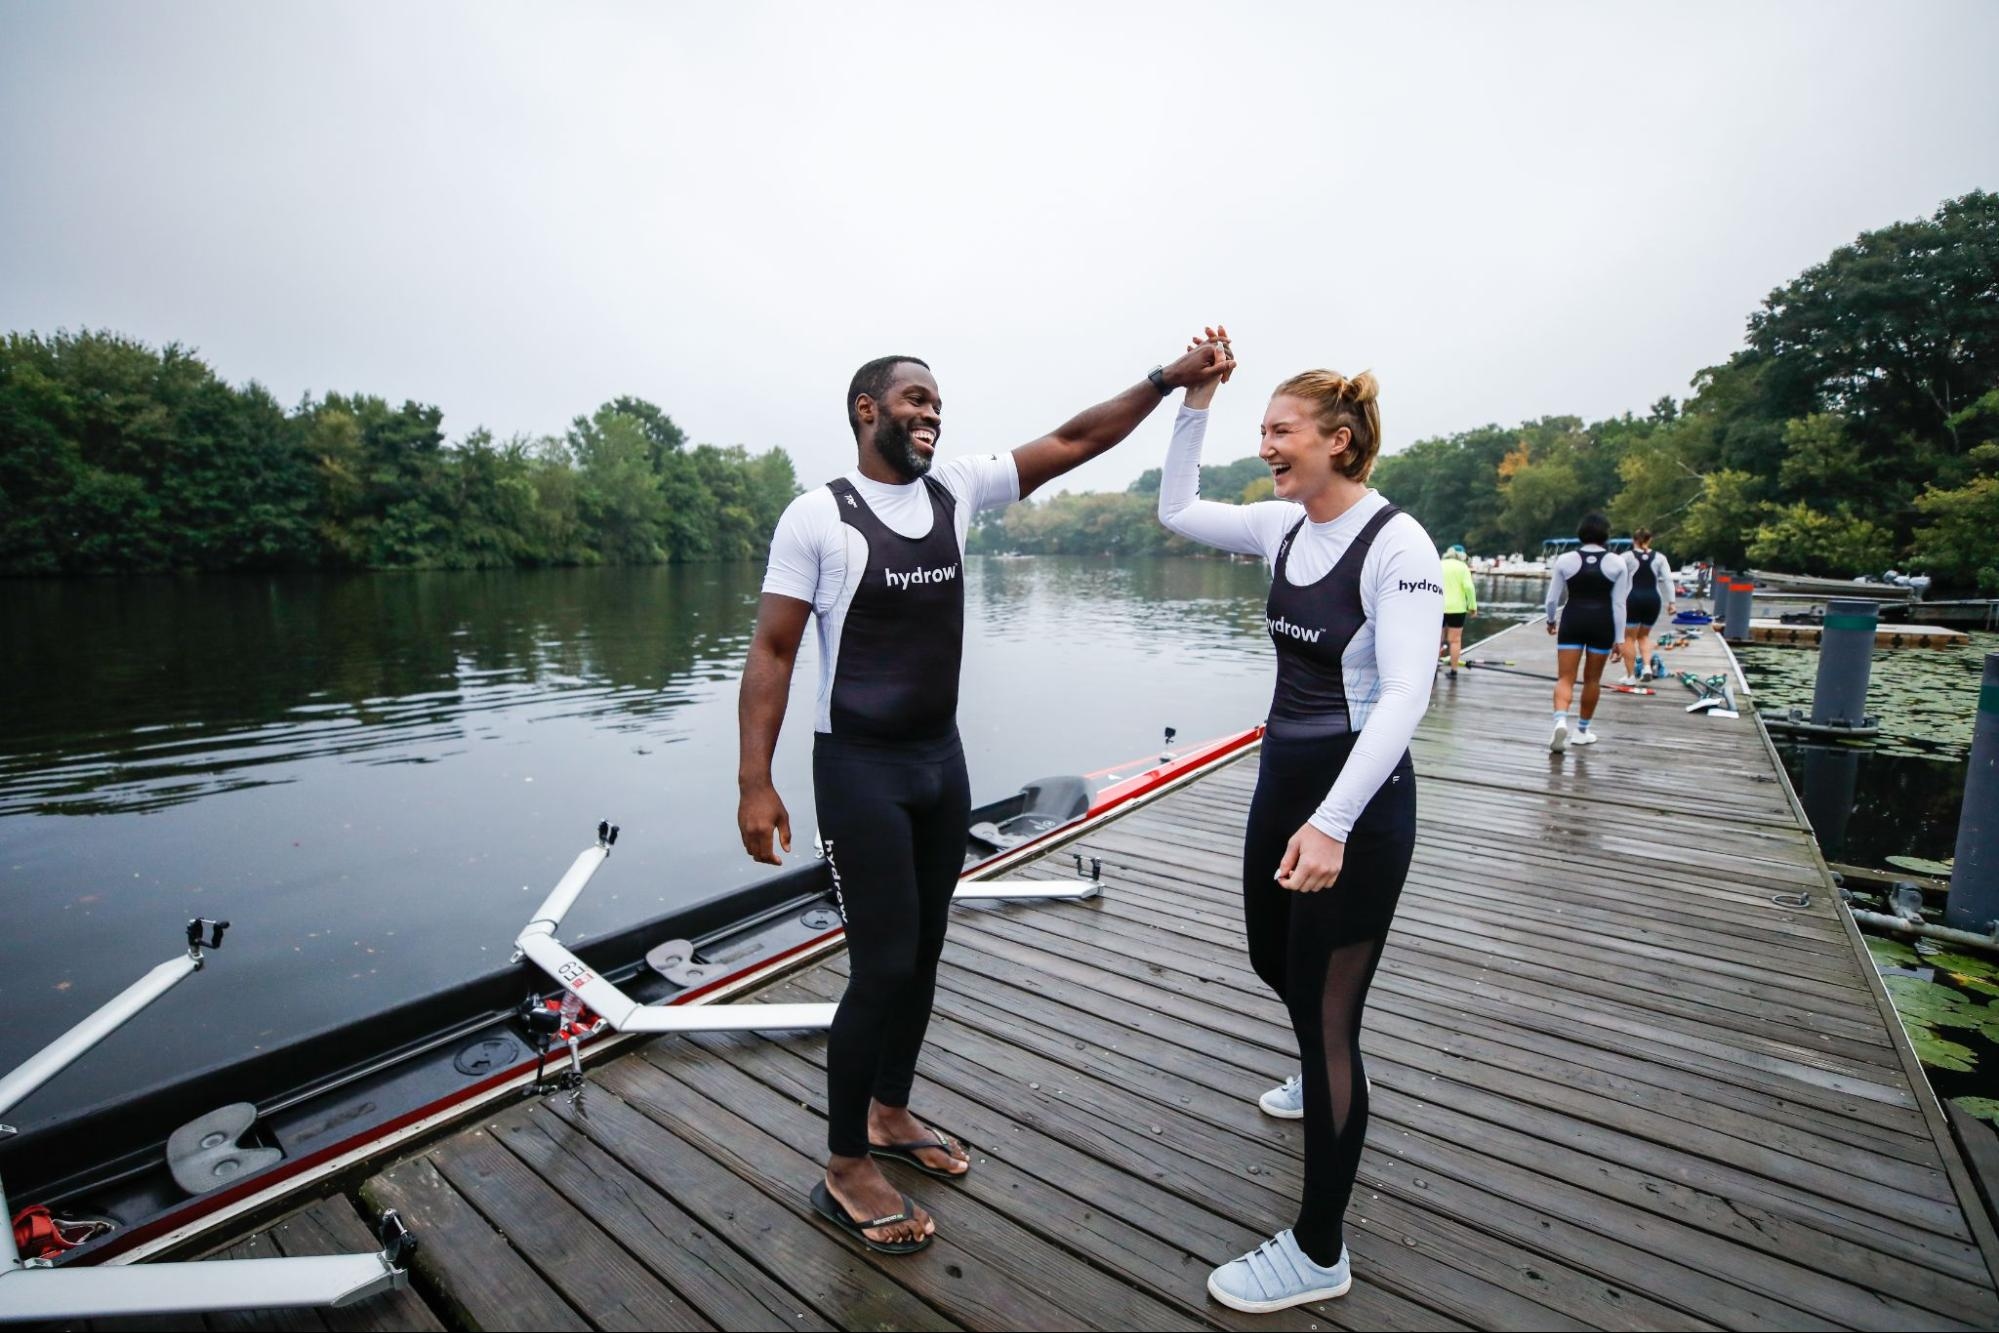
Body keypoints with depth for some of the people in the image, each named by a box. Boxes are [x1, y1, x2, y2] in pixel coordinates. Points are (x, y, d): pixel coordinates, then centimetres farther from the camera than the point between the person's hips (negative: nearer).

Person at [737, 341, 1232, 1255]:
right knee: (883, 966, -2)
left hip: (941, 758, 6)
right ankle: (845, 1169, 20)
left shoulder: (956, 489, 4)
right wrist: (754, 781, -16)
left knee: (923, 952, 16)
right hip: (859, 769, -6)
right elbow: (771, 652, -11)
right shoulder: (817, 515, -10)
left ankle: (889, 1114, 38)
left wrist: (1166, 380, -3)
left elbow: (1071, 441, 5)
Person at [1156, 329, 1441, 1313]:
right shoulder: (1283, 526, 4)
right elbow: (1176, 510, 14)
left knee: (1327, 1010, 3)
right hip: (1282, 780, 8)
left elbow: (1405, 696, -24)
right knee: (1274, 962, 25)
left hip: (1357, 800, -8)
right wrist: (1195, 402, 5)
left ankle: (1318, 1255, 23)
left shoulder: (1396, 543, -17)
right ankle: (1328, 1078, 59)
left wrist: (1332, 823, -32)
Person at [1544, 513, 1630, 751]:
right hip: (1602, 623, 1)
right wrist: (1619, 638, 2)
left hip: (1572, 621, -1)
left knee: (1565, 678, -2)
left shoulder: (1565, 560, -2)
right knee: (1592, 679, 13)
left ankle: (1560, 720, -28)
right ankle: (1582, 730, 23)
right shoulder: (1617, 563, -1)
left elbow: (1553, 598, 3)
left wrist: (1551, 620, 22)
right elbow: (1618, 604, -2)